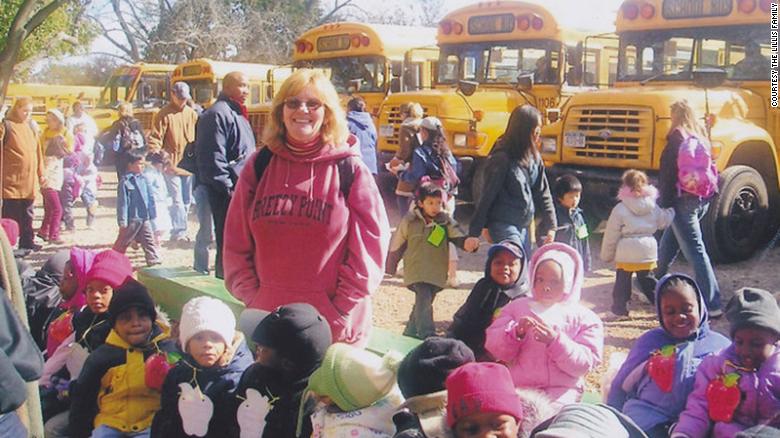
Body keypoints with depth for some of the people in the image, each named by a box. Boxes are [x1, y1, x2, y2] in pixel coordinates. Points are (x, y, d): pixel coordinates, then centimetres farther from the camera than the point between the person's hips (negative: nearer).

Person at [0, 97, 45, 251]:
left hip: (29, 179, 6)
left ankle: (27, 241, 22)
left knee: (27, 214, 13)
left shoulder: (30, 127, 14)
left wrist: (40, 173, 14)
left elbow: (37, 151, 16)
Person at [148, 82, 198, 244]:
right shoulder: (164, 115, -5)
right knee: (177, 200, -6)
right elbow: (155, 139, -7)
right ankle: (178, 232, -1)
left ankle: (179, 231, 22)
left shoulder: (192, 114, 10)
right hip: (172, 165, -5)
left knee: (186, 201, 12)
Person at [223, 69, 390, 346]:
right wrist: (251, 299, -1)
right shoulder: (259, 166, 4)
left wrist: (338, 312, -9)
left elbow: (370, 247, -6)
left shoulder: (350, 170, -4)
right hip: (267, 321, 3)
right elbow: (236, 243, 7)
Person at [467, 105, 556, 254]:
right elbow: (487, 196, -12)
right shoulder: (501, 159, -14)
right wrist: (474, 232, -11)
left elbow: (542, 193, 12)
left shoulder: (534, 157, 6)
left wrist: (550, 225, 9)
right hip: (503, 225, -7)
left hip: (523, 226, 7)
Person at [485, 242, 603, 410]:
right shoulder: (517, 306, 13)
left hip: (561, 389, -1)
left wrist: (556, 341, -21)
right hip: (518, 386, 1)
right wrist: (515, 333, -16)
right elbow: (493, 347, 4)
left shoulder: (585, 318, 8)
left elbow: (586, 363, -5)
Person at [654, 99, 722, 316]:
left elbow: (668, 171, -15)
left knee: (695, 251, -8)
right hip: (702, 198, 8)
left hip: (683, 200, -8)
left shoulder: (677, 136, -11)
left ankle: (712, 305, -10)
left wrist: (664, 201, -12)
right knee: (668, 243, 23)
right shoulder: (700, 136, 12)